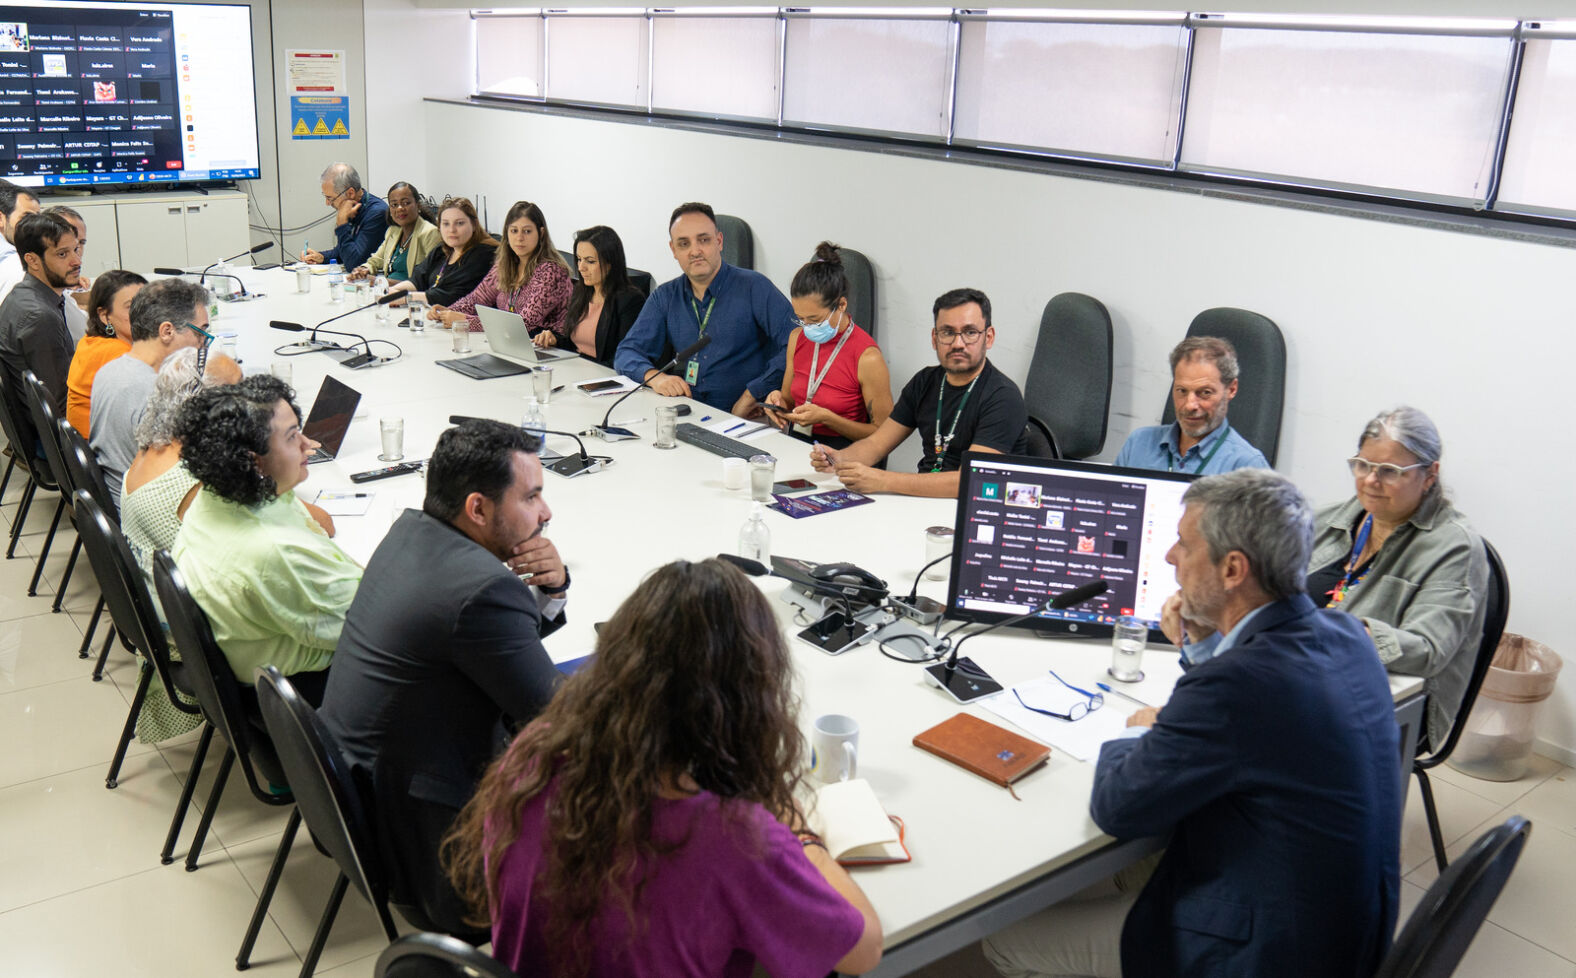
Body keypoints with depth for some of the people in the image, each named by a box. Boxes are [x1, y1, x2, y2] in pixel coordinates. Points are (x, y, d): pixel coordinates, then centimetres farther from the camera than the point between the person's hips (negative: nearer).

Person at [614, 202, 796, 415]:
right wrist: (654, 376, -12)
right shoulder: (664, 297, 13)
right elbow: (626, 353, 10)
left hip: (746, 421, -3)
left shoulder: (754, 287, -3)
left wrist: (751, 394, -18)